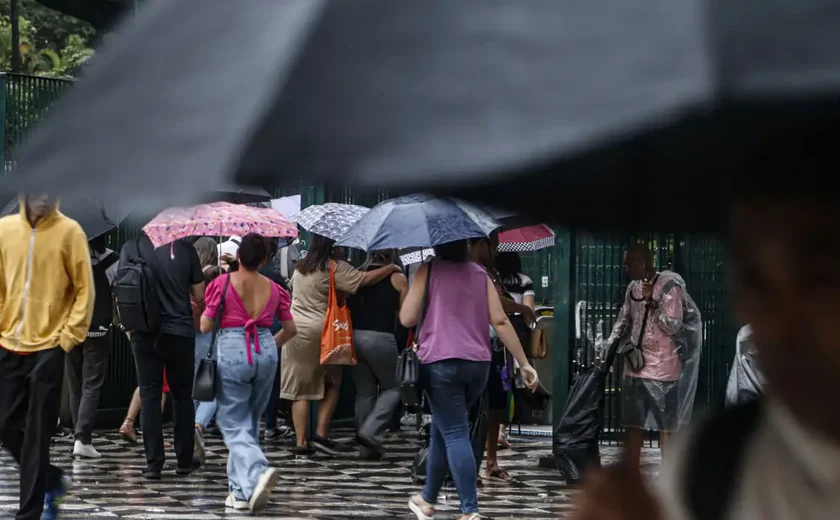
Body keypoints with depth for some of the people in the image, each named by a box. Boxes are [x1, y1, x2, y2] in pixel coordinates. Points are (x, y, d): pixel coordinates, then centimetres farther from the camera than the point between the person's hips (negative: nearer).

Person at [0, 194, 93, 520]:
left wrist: (68, 337, -9)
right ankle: (52, 482, 31)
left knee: (36, 436, -2)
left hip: (48, 349, -4)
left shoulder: (69, 231, -6)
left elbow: (85, 290, -4)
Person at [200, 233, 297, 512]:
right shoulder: (274, 288, 6)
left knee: (233, 424, 1)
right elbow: (290, 329, 12)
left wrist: (203, 312, 18)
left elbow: (205, 326, -4)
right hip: (266, 352, 4)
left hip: (232, 352, -4)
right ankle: (242, 490, 17)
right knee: (250, 422, 16)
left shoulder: (222, 283, -6)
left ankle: (258, 472, -24)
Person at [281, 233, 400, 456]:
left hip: (295, 329, 5)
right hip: (321, 331, -5)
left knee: (300, 389, 5)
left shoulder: (299, 268, 10)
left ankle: (300, 442, 3)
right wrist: (391, 268, 0)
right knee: (332, 383, 13)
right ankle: (321, 433, 3)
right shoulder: (335, 268, -10)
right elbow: (365, 279, -14)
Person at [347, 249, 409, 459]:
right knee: (391, 388, 12)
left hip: (355, 336, 4)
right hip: (381, 338, -4)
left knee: (364, 392, 13)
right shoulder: (397, 279, -3)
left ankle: (368, 447, 14)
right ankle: (370, 432, -8)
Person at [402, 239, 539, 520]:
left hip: (441, 362, -5)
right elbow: (500, 322, 4)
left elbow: (407, 318, -3)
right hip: (478, 364, 5)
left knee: (454, 434, -7)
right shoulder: (480, 274, 12)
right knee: (443, 430, 20)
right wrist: (524, 364, 5)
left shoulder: (428, 270, 0)